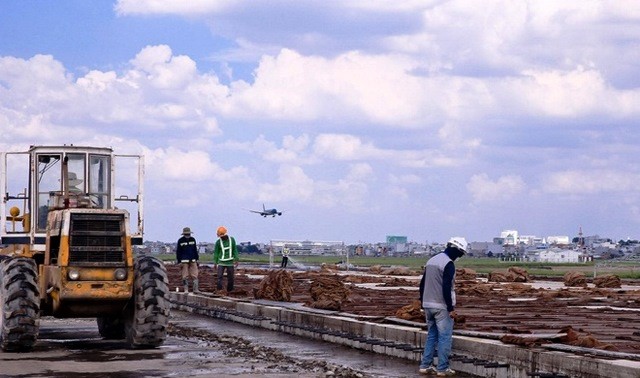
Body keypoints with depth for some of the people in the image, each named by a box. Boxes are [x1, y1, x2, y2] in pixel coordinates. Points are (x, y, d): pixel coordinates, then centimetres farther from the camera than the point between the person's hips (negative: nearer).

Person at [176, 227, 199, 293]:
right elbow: (178, 252, -1)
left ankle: (195, 289, -1)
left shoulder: (193, 239, 9)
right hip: (184, 260, -3)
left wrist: (196, 259, 12)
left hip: (192, 260, 3)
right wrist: (179, 262, -5)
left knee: (194, 275, -3)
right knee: (185, 276, -2)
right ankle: (186, 289, 4)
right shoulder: (180, 241, -2)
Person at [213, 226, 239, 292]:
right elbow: (216, 253, 1)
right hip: (221, 263, -1)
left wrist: (236, 260, -3)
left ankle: (229, 291, 16)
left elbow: (235, 250, 4)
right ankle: (219, 291, -15)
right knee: (219, 277, -13)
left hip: (230, 263, 1)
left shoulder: (232, 240, 0)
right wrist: (215, 263, -3)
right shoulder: (218, 242, -3)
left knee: (230, 278, 3)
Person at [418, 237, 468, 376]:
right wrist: (451, 308, -17)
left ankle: (425, 366, 13)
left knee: (431, 336, 15)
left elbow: (422, 284, 16)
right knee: (445, 337, -2)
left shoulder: (431, 260, 12)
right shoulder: (448, 264, -14)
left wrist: (424, 303, 22)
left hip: (428, 305, 8)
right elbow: (446, 288, -21)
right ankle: (442, 368, -1)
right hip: (442, 307, -8)